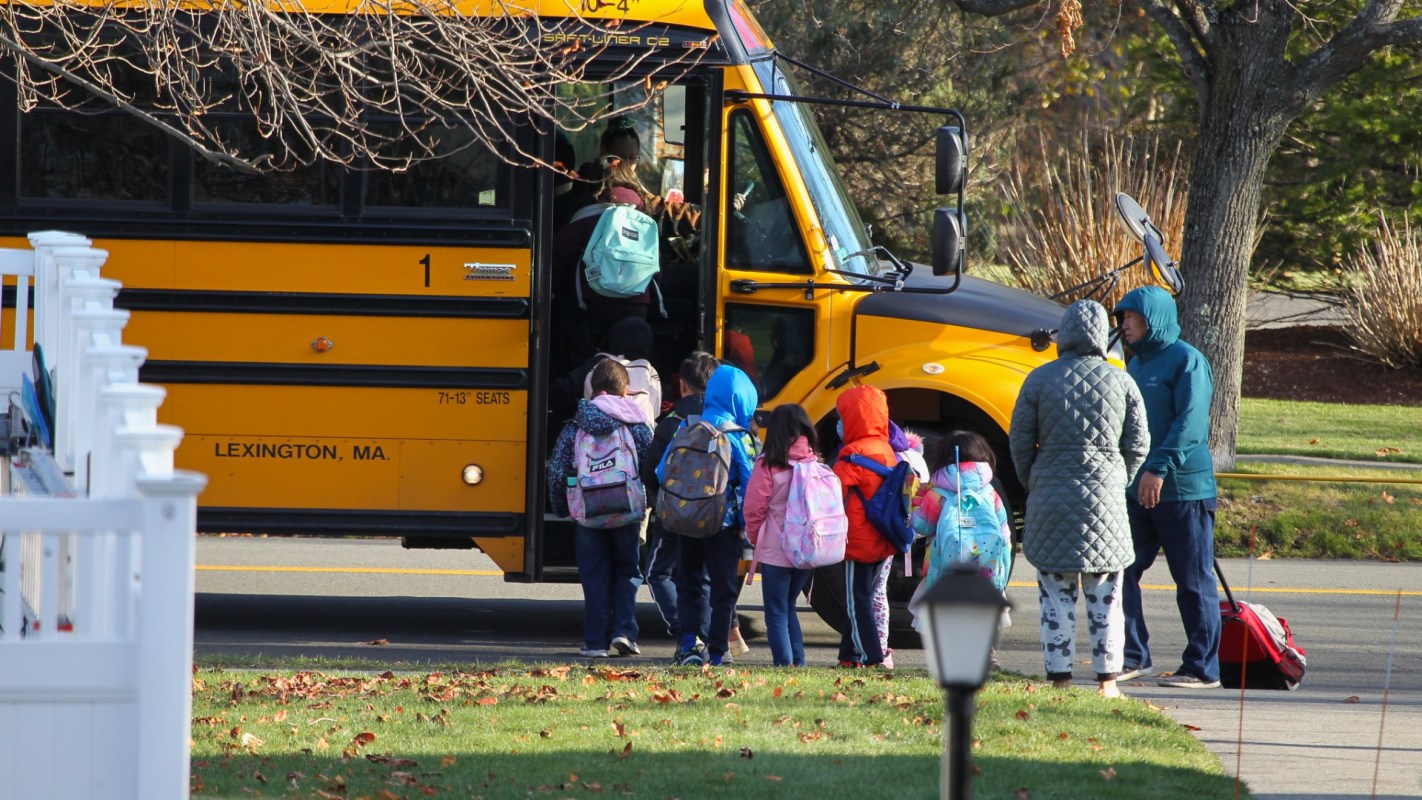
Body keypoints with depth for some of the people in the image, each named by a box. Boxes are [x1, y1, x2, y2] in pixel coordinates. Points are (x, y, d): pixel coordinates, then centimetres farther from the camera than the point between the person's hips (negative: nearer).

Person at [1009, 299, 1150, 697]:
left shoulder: (1040, 380, -5)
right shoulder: (1121, 382, -1)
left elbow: (1020, 442, -1)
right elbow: (1137, 446, 3)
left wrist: (1033, 485, 15)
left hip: (1052, 497, -1)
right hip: (1104, 499, 1)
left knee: (1056, 593, 5)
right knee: (1104, 594, 8)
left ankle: (1059, 678, 4)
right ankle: (1107, 680, 8)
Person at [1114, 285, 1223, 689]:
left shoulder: (1186, 361, -9)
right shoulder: (1137, 364, 16)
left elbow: (1189, 423, -19)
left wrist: (1160, 467, -26)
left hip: (1182, 490, -8)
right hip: (1137, 490, 8)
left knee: (1193, 580, 0)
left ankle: (1202, 668, 5)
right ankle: (1134, 656, 12)